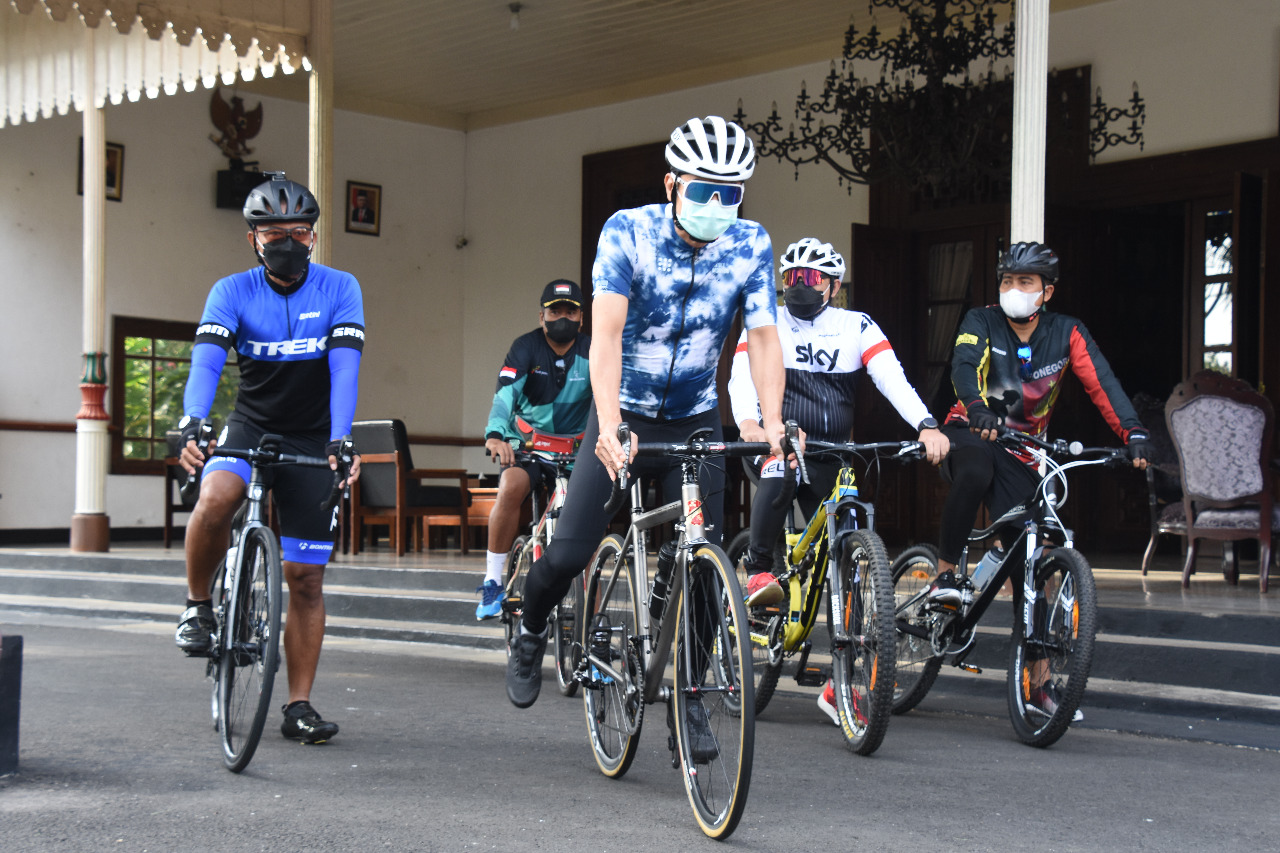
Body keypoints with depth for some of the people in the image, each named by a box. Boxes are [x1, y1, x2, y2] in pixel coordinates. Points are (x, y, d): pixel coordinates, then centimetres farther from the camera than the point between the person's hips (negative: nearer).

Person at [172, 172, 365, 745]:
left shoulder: (339, 289, -8)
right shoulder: (233, 292, -7)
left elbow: (345, 366, -19)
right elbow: (207, 361, -22)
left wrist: (340, 440, -34)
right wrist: (192, 423, -41)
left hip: (311, 441, 0)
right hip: (249, 428, 0)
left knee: (306, 576, 0)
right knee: (214, 500, -34)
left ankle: (299, 706, 9)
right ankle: (197, 606, -8)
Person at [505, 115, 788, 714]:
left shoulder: (750, 245, -11)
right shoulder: (627, 231, -19)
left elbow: (763, 337, -15)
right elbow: (607, 331, -28)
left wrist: (771, 423, -30)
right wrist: (609, 426, -41)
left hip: (695, 421, 2)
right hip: (624, 416, -2)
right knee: (568, 553, -8)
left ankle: (688, 693, 12)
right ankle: (531, 632, 24)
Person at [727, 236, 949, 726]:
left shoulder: (856, 327, 5)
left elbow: (892, 377, -10)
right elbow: (741, 374, -14)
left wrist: (927, 427, -28)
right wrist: (748, 422, -37)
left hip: (830, 459, 2)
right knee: (782, 466, -40)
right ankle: (759, 572, -26)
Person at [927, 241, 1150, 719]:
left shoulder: (1066, 334, -4)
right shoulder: (981, 323, -8)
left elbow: (1101, 382, -16)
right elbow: (964, 366, -27)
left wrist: (1133, 432, -32)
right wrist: (978, 409, -49)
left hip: (1020, 452, 2)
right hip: (969, 433, -2)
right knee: (975, 473, -39)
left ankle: (1039, 683, 0)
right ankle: (944, 575, -20)